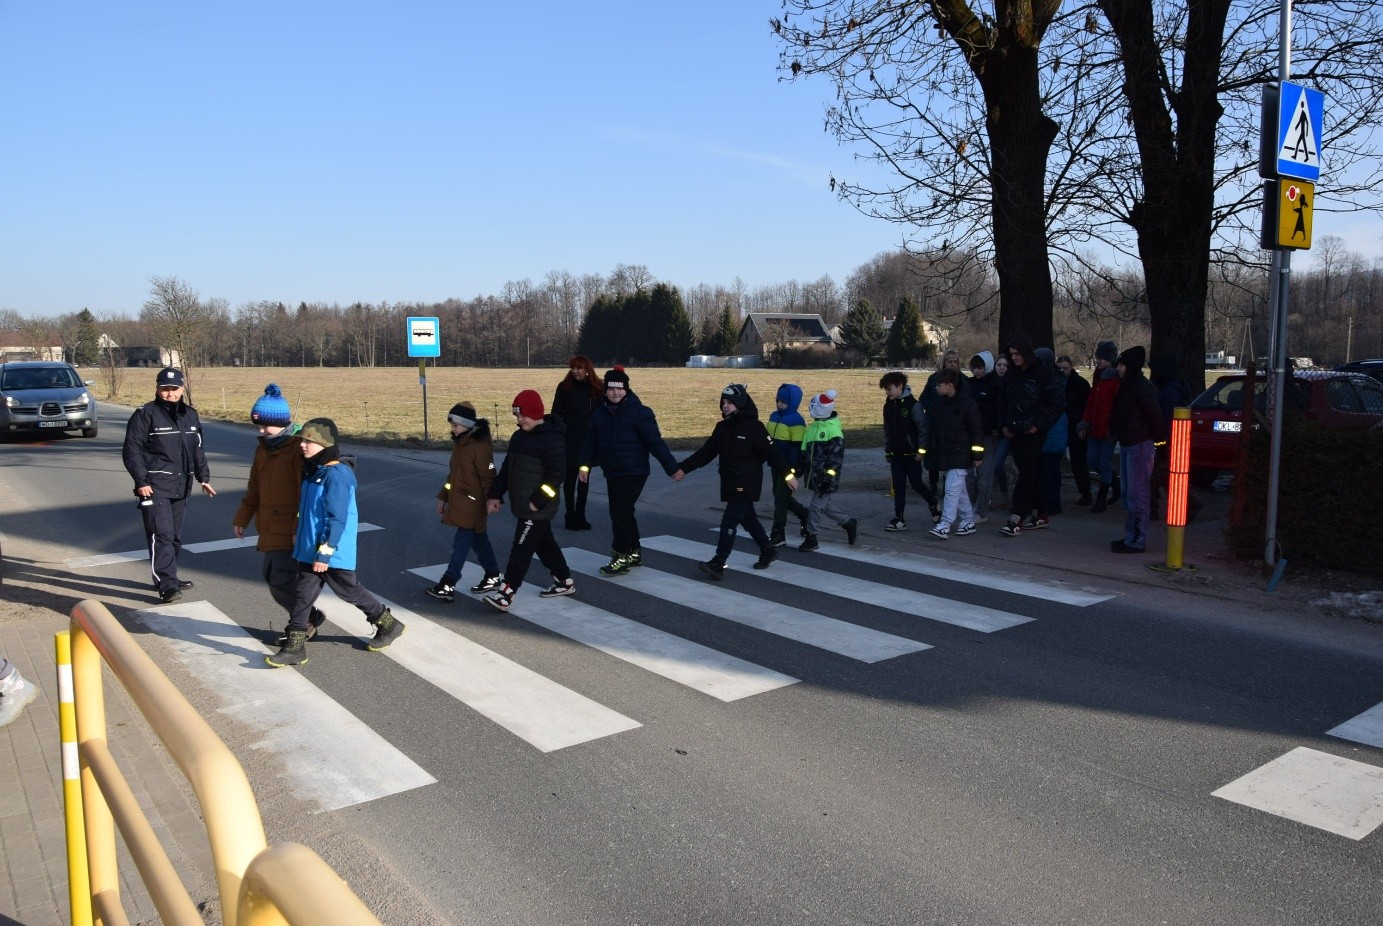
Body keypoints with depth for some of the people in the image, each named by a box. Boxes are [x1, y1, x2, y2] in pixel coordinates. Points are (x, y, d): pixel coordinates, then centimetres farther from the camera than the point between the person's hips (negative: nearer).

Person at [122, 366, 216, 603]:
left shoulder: (190, 415, 13)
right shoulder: (145, 414, -6)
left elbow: (198, 450, 22)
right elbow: (132, 450, -9)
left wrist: (203, 477, 18)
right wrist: (141, 481, -15)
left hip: (181, 486, 7)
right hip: (155, 487, -7)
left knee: (175, 536, 14)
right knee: (161, 535, -13)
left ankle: (167, 577, 26)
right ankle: (167, 586, -15)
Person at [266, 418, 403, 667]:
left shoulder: (336, 476, -21)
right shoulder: (312, 472, 8)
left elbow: (337, 519, -23)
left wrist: (324, 553, -22)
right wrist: (299, 535, 25)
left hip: (332, 553, -8)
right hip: (309, 550, 8)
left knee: (349, 591, 8)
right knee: (303, 594, 7)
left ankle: (389, 625, 26)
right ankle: (295, 647, 14)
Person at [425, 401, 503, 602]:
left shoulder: (480, 447, -18)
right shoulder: (458, 444, 11)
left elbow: (488, 477, -17)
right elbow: (452, 473, 18)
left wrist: (491, 500, -18)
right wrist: (443, 497, 19)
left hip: (472, 504, -9)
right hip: (458, 501, 9)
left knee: (461, 544, -6)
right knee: (478, 541, 16)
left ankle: (447, 586, -5)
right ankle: (492, 576, 28)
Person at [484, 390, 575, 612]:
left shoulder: (552, 439, -17)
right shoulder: (519, 436, 11)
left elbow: (556, 475, -20)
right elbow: (507, 468, 17)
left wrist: (538, 501, -20)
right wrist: (496, 494, 12)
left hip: (537, 508, -9)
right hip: (522, 505, 9)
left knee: (521, 550, -7)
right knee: (545, 544, 19)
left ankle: (505, 594, -5)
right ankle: (564, 581, 33)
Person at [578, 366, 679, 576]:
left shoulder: (639, 412, -11)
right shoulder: (600, 413, 7)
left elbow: (656, 442, -14)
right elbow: (591, 441, 12)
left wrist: (672, 467, -16)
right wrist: (585, 464, 2)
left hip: (633, 472, -7)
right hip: (611, 473, 7)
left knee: (620, 513, -9)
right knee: (623, 513, 15)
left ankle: (622, 557, 2)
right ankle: (634, 552, 30)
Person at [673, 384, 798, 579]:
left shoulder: (754, 427, -13)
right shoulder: (722, 427, 7)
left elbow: (771, 453, -13)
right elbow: (706, 452, 7)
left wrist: (787, 474, -14)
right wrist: (683, 468, 0)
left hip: (747, 485, -7)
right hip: (729, 483, 7)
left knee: (729, 522, -12)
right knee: (748, 519, 19)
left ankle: (717, 565, -13)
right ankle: (768, 550, 38)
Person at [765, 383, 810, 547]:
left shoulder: (796, 421, -17)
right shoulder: (774, 416, 7)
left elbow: (797, 447, -19)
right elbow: (768, 438, 18)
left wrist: (790, 469, -20)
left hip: (788, 467, -8)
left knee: (781, 498, -4)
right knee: (780, 495, 17)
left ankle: (778, 535, 5)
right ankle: (804, 514, 38)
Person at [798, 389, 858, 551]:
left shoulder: (834, 430, -14)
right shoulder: (811, 428, 9)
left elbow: (836, 456, -17)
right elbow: (804, 452, 17)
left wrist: (829, 477, -19)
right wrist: (800, 469, 16)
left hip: (827, 478, -8)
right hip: (814, 476, 8)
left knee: (816, 506, -4)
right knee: (827, 506, 14)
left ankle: (812, 538, 8)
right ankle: (850, 523, 31)